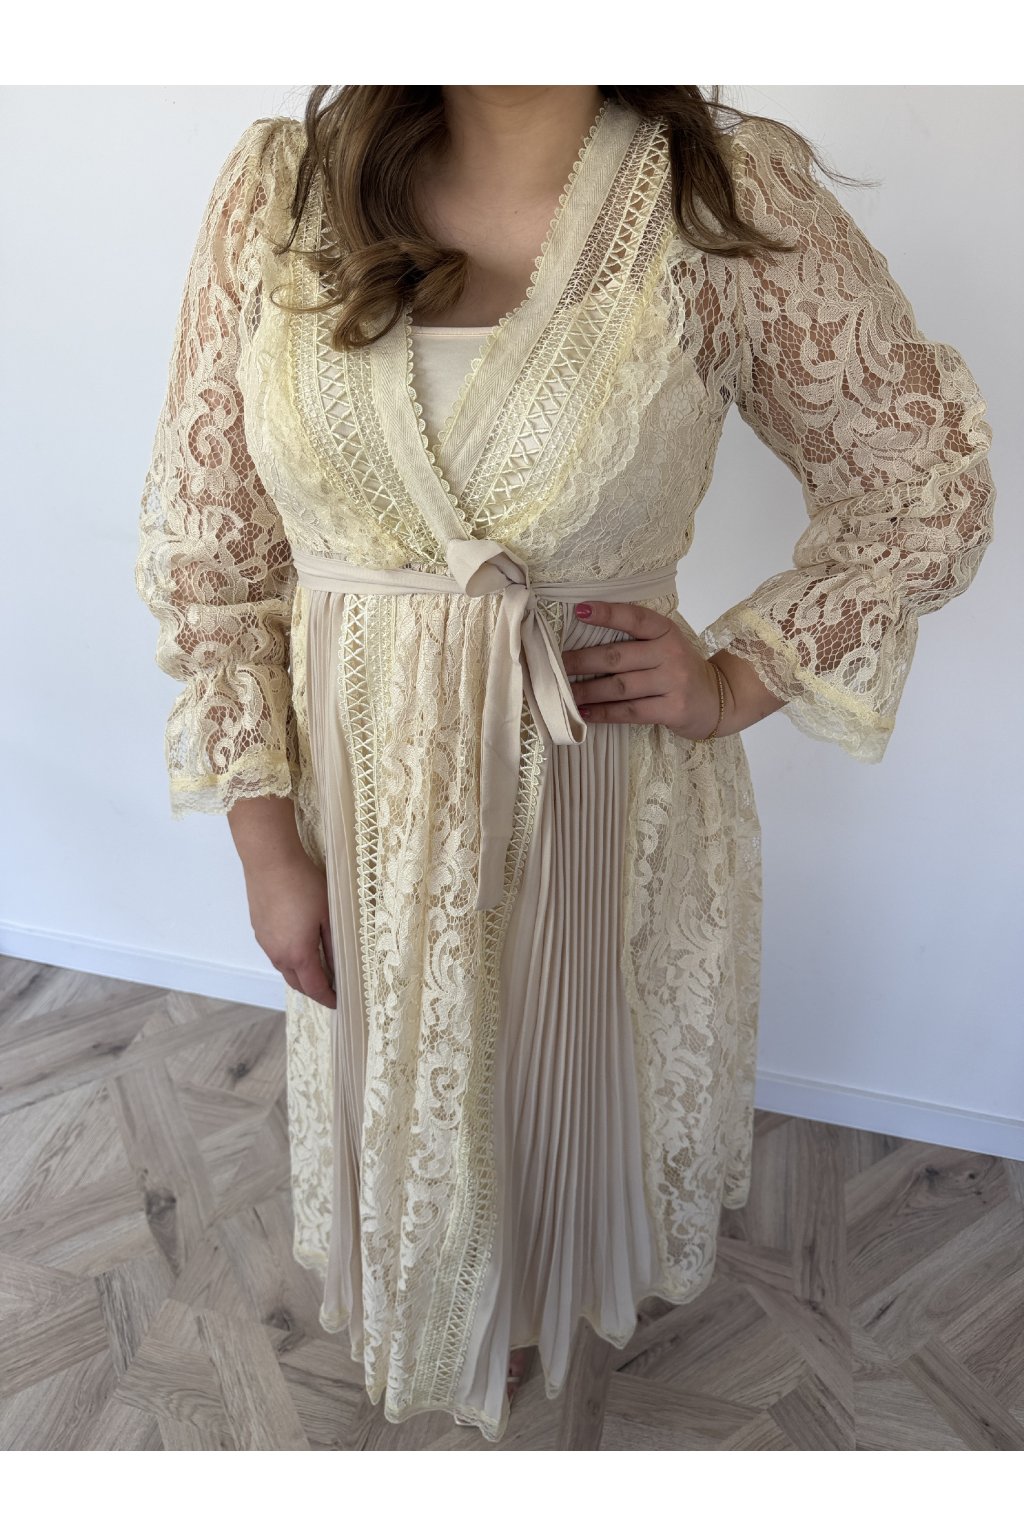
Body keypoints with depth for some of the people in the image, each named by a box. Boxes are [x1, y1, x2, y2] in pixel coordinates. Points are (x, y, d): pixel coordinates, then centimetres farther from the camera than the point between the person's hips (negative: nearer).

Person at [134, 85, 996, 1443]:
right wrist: (265, 838, -4)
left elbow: (929, 488, 0)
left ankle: (584, 1291, 64)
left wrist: (743, 677, -9)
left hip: (610, 792, -1)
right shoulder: (279, 190, -6)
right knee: (397, 1089, 26)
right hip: (366, 791, 3)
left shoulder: (738, 204, -11)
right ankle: (427, 1332, 65)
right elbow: (204, 542, -3)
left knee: (598, 1071, 24)